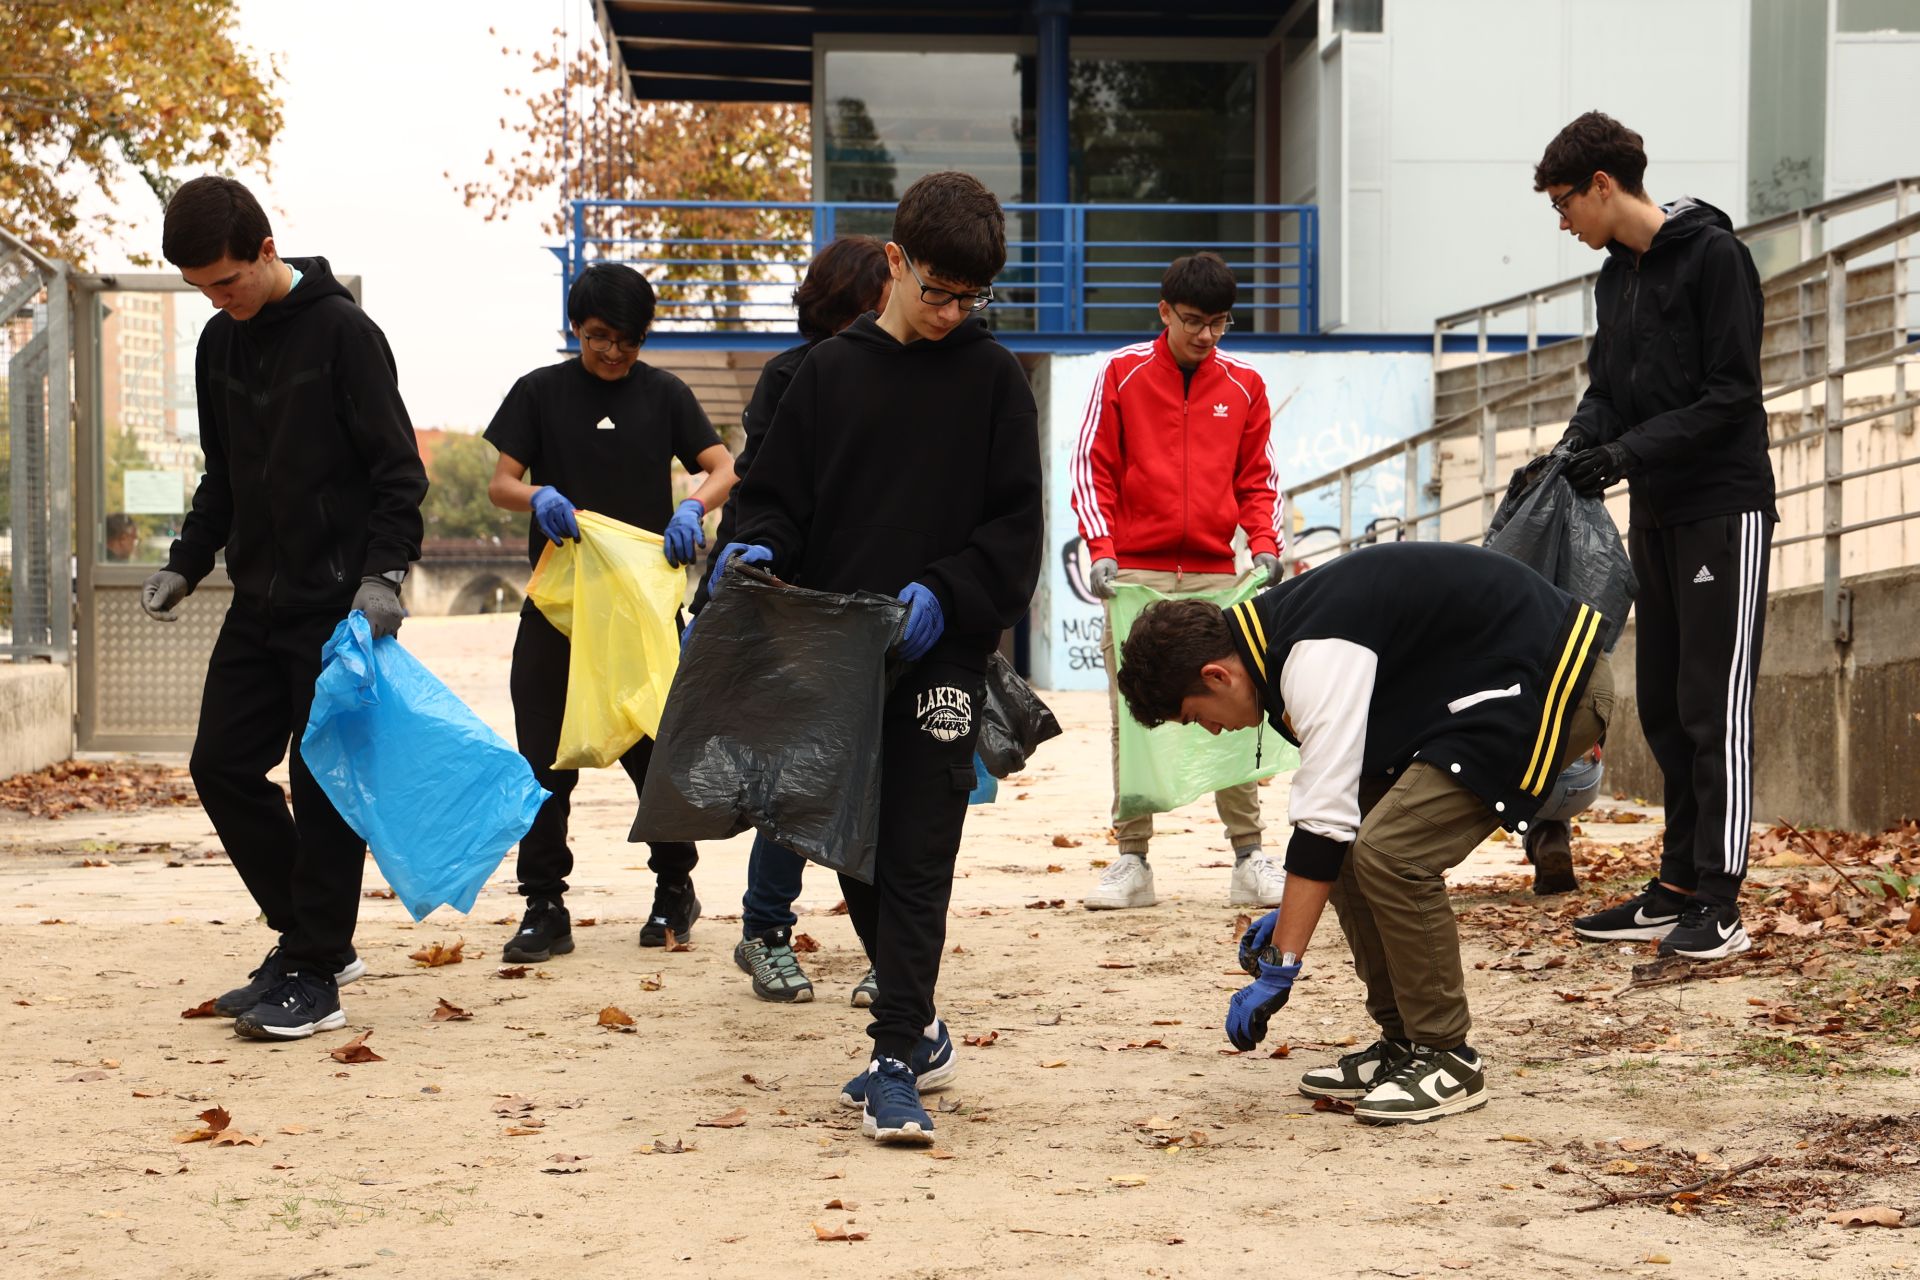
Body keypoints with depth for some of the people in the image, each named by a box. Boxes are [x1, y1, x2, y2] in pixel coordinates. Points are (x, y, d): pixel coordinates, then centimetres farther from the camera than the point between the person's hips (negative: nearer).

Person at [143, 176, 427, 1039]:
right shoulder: (221, 343, 10)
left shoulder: (341, 331, -10)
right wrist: (187, 565, 7)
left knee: (324, 782, -5)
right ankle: (310, 938, 18)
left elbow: (397, 470, -11)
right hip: (259, 602, 8)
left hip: (337, 604, -7)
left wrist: (384, 574, -21)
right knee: (222, 765, 6)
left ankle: (314, 977, 2)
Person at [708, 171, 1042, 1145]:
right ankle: (917, 1030, 23)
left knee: (917, 856, -7)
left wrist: (944, 594, -14)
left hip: (941, 652, -3)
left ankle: (895, 1061, -5)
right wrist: (758, 549, -11)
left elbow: (1015, 526, 1)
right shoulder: (832, 370, 8)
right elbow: (779, 497, 10)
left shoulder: (992, 378, 3)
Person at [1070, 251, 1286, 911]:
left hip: (1216, 575, 2)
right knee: (1133, 718, -2)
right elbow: (1093, 467, 3)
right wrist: (1102, 550, -9)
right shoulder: (1122, 373, 3)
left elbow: (1258, 478, 14)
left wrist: (1264, 545, -3)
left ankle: (1250, 859, 3)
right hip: (1137, 572, -1)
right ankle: (1132, 862, 3)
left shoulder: (1243, 385, 9)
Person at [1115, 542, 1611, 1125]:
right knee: (1357, 845, 4)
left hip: (1556, 683, -11)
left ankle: (1448, 1059, -6)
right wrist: (1292, 911, 18)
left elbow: (1323, 819, -25)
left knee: (1389, 853, -19)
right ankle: (1404, 1040, 13)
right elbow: (1340, 794, 19)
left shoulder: (1316, 659, -23)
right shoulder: (1286, 627, 8)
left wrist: (1278, 970, -21)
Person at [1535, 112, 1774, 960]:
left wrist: (1627, 451, -21)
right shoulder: (1616, 276, 13)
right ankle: (1679, 885, 16)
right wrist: (1575, 450, -5)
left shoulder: (1713, 255, -12)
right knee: (1662, 706, 10)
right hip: (1654, 514, 8)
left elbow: (1731, 395, -17)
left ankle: (1720, 903, -6)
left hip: (1723, 508, -8)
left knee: (1714, 707, -8)